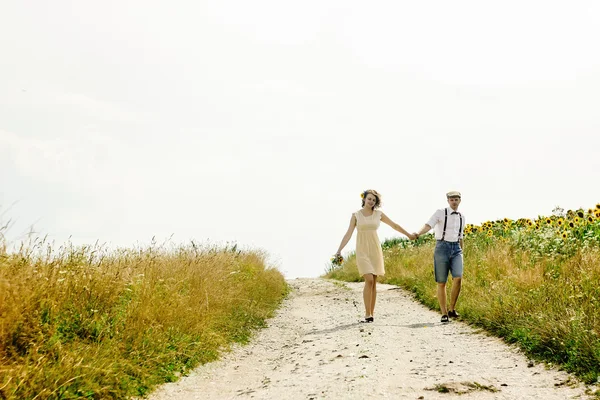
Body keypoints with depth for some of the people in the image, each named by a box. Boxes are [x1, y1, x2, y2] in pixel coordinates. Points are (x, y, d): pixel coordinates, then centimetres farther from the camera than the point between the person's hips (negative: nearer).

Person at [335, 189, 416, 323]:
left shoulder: (379, 214, 6)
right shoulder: (356, 215, 1)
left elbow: (394, 225, 16)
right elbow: (348, 234, -3)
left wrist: (409, 235, 22)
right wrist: (339, 250, -12)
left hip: (375, 250, 3)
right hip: (362, 250, -3)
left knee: (374, 283, 2)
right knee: (369, 280, -16)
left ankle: (371, 314, 8)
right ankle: (367, 314, -13)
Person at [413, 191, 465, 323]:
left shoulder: (461, 217, 13)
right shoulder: (440, 213, -3)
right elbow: (428, 225, -17)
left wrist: (461, 255, 22)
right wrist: (418, 234, -38)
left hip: (456, 249, 3)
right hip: (442, 248, -3)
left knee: (458, 278, -18)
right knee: (441, 283, -2)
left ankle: (452, 309, -3)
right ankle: (444, 314, 8)